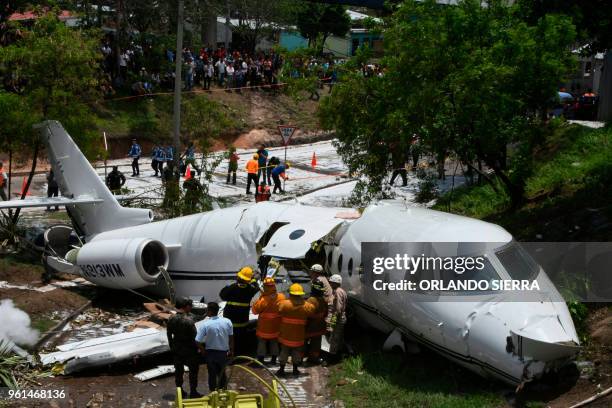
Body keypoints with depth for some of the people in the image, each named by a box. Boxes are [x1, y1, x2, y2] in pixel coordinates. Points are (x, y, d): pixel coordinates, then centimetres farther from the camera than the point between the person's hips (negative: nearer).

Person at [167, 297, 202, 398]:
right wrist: (197, 348, -4)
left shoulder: (171, 319, -5)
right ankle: (193, 392, 16)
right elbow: (194, 337, -18)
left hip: (176, 349, 5)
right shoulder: (188, 320, -23)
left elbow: (169, 334, 5)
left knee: (178, 371, 16)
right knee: (193, 371, 11)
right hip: (189, 350, -5)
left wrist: (172, 346, 17)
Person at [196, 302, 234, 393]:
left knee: (212, 373, 16)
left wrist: (203, 351, -3)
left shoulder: (205, 325, -21)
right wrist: (231, 350, 11)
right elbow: (231, 337, -2)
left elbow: (198, 342, -21)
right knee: (222, 372, 22)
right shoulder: (227, 322, -12)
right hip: (224, 352, 3)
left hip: (211, 352, -3)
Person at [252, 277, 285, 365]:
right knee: (274, 342, 19)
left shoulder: (263, 299, -26)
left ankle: (260, 360, 17)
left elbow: (254, 310, -14)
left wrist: (258, 300, -5)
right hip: (276, 326, 4)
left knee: (262, 342, 13)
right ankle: (274, 359, 27)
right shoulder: (281, 297, -12)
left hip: (264, 326, -4)